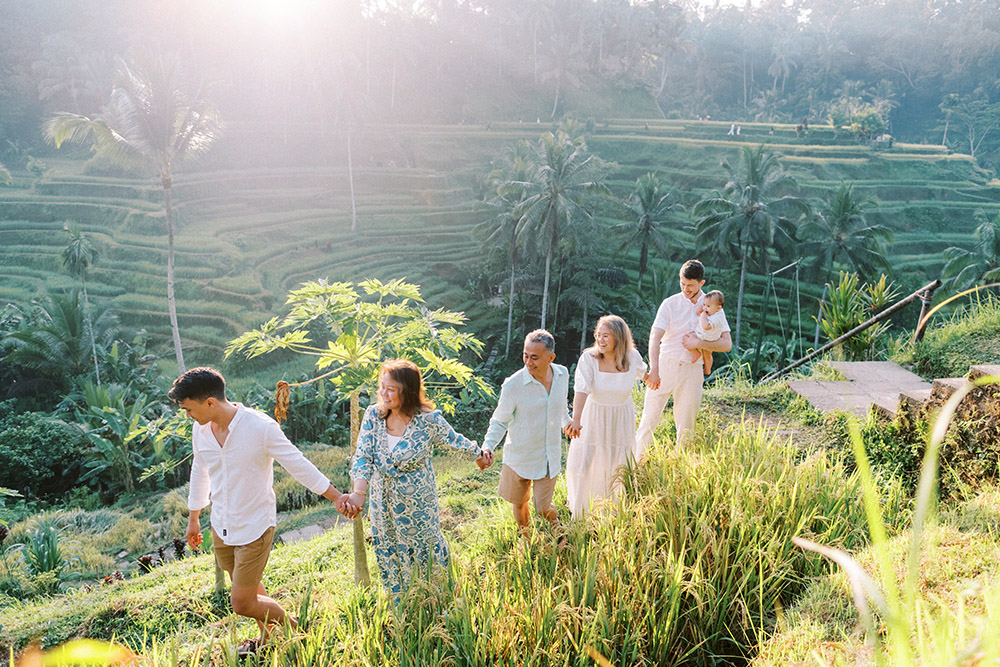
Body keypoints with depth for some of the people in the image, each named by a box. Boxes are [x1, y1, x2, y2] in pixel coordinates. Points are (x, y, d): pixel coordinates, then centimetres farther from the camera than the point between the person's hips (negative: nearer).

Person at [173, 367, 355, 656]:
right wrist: (193, 518, 24)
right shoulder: (200, 430, -4)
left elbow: (299, 465, -15)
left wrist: (336, 497, -15)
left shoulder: (261, 427, -23)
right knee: (249, 585, 22)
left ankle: (290, 626, 23)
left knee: (242, 603, -4)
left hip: (254, 527, -6)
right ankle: (268, 637, 46)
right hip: (221, 525, 6)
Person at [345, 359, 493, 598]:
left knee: (425, 547, 15)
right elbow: (362, 457, -15)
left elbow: (455, 441, -4)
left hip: (417, 502, -4)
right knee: (387, 551, 20)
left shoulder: (429, 420, -22)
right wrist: (359, 492, -29)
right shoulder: (373, 415, -14)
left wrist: (479, 455, 10)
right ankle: (399, 600, 47)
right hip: (382, 501, 4)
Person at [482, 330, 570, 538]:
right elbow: (499, 421, -10)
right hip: (520, 457, -2)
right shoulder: (513, 385, -22)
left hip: (550, 456, 2)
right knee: (520, 503, 16)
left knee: (543, 507, 8)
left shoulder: (562, 375, -9)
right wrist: (487, 447, -25)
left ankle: (558, 533, 42)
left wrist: (568, 424, 31)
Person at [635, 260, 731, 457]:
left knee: (686, 423, 8)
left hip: (692, 371, 2)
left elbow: (727, 344, 1)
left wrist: (699, 343, -15)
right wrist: (654, 370, -28)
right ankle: (636, 460, 12)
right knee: (650, 415, 1)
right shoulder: (670, 304, -3)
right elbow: (655, 337, -14)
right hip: (665, 366, -1)